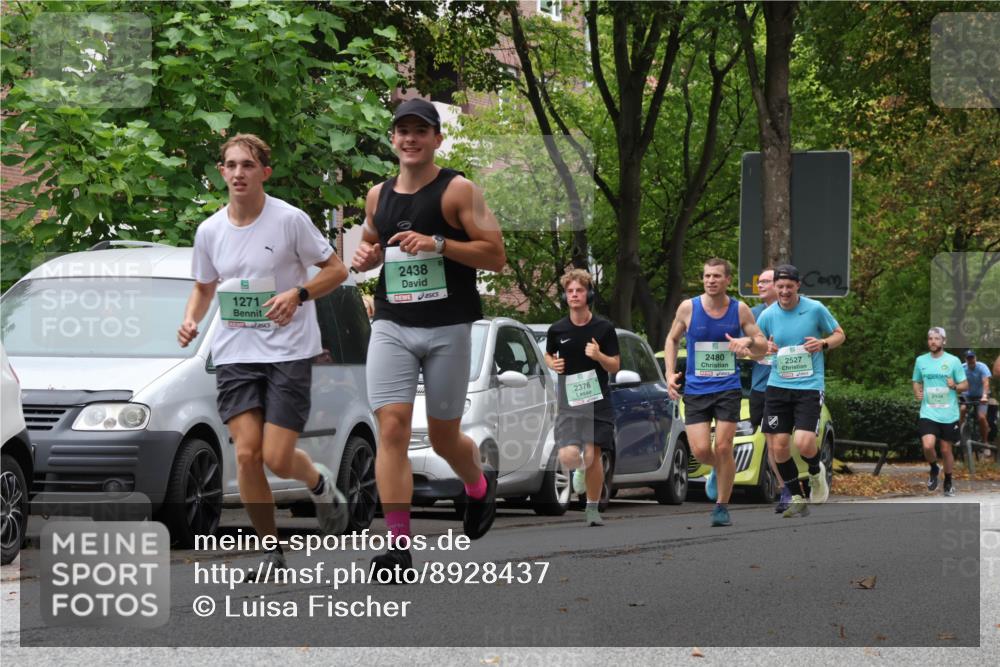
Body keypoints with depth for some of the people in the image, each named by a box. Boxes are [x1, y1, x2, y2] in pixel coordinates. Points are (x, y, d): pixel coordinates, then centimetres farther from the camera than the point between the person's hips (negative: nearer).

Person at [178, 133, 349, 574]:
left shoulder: (290, 220, -7)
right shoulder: (209, 231, 5)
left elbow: (336, 270, 0)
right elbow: (204, 288, 20)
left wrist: (299, 294, -18)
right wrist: (191, 320, -1)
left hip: (289, 352, -3)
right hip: (234, 353, 3)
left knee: (277, 458, -10)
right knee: (247, 454, -9)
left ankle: (319, 483, 27)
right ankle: (271, 551, 6)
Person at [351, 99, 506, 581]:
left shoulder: (458, 191, -5)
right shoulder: (378, 196, 10)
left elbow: (495, 255, -8)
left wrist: (438, 244, -20)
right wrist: (366, 256, 4)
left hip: (447, 328, -3)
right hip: (391, 326, 3)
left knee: (443, 437, 8)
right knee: (392, 427, -12)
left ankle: (479, 487, 43)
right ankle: (399, 545, -14)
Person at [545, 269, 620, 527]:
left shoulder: (604, 328, -2)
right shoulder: (557, 330, 2)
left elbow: (615, 366, 2)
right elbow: (548, 355, 21)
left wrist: (599, 356, -19)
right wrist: (553, 364, -2)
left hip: (598, 401, -1)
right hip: (569, 401, 1)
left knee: (592, 456, -4)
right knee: (568, 455, -14)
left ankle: (593, 508, 12)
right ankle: (580, 470, 23)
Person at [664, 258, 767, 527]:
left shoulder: (740, 310, -1)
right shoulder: (688, 308, -2)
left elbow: (762, 345, 6)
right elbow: (672, 339, 13)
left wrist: (748, 341, -18)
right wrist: (670, 373, 2)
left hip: (728, 388, -1)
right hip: (695, 390, 1)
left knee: (723, 447, -7)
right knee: (700, 450, -8)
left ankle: (722, 507, 6)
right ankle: (718, 469, 29)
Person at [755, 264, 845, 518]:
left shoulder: (815, 309, -4)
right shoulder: (767, 315, 2)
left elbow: (839, 334, 8)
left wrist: (823, 343, -13)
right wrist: (764, 348, -8)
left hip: (809, 385, -3)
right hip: (777, 386, 3)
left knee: (804, 444, -16)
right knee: (779, 446, -1)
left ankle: (816, 472, 20)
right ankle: (797, 500, 17)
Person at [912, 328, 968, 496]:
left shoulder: (953, 361, -3)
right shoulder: (920, 360, 4)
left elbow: (965, 385, 1)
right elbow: (917, 382, 18)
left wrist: (955, 386, -20)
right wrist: (917, 393, -4)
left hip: (949, 414, -1)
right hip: (928, 413, 1)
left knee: (946, 449, 7)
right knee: (928, 446, -18)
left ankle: (948, 482, 29)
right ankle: (933, 470, 13)